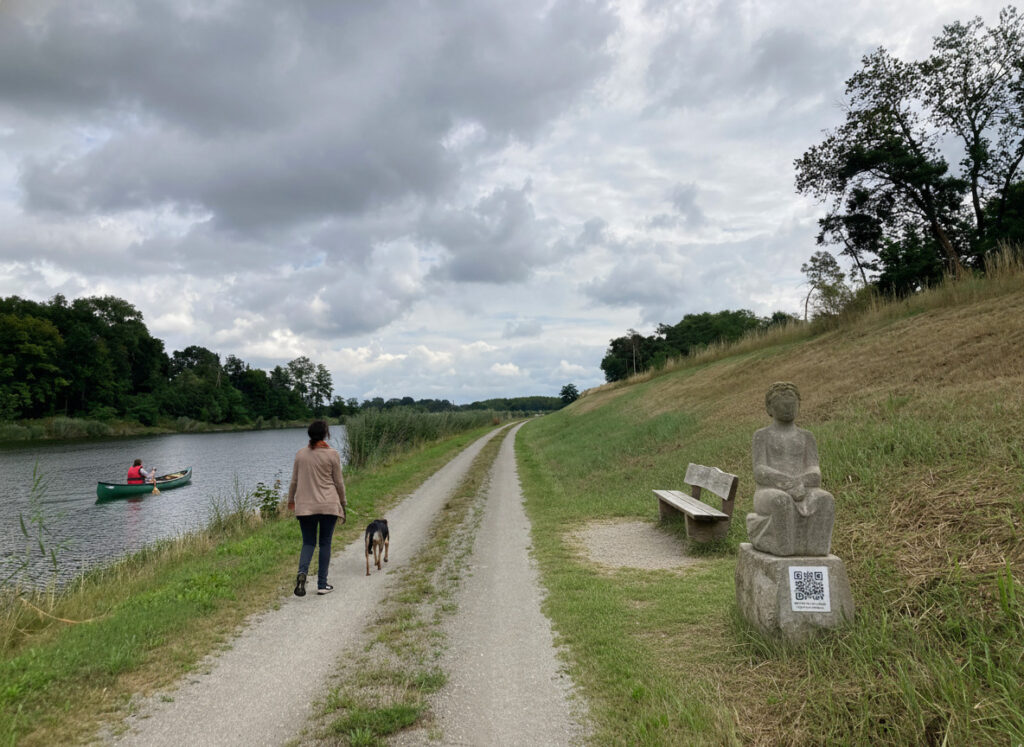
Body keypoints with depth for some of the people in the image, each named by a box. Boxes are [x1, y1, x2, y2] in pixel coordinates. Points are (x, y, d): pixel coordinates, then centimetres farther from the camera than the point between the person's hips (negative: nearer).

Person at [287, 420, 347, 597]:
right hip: (328, 505, -2)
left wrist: (291, 499, 25)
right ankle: (322, 584, 10)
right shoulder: (332, 454, -7)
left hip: (305, 505, 2)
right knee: (325, 543, 8)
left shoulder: (301, 454, 3)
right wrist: (343, 502, 13)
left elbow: (294, 480, 10)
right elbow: (339, 482, -1)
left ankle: (302, 572, -14)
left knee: (308, 542, 12)